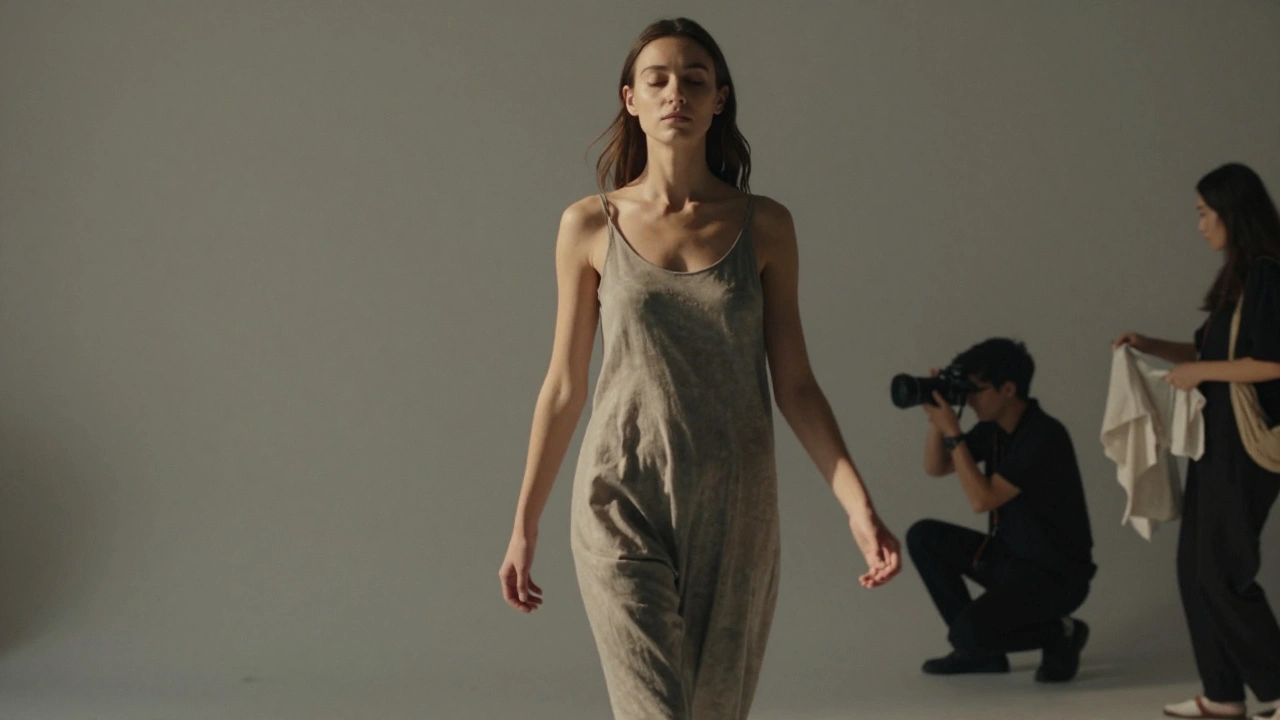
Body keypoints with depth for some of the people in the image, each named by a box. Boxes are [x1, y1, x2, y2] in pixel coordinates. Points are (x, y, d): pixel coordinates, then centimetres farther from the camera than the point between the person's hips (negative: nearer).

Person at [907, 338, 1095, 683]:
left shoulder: (1044, 436, -24)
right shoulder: (993, 428, 2)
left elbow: (982, 500, -28)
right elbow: (935, 468, 10)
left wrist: (952, 433, -25)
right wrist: (936, 419, -6)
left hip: (1055, 575, -9)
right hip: (1009, 558, 9)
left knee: (969, 630, -27)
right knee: (924, 537, 3)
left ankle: (1061, 633, 0)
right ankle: (978, 650, 8)